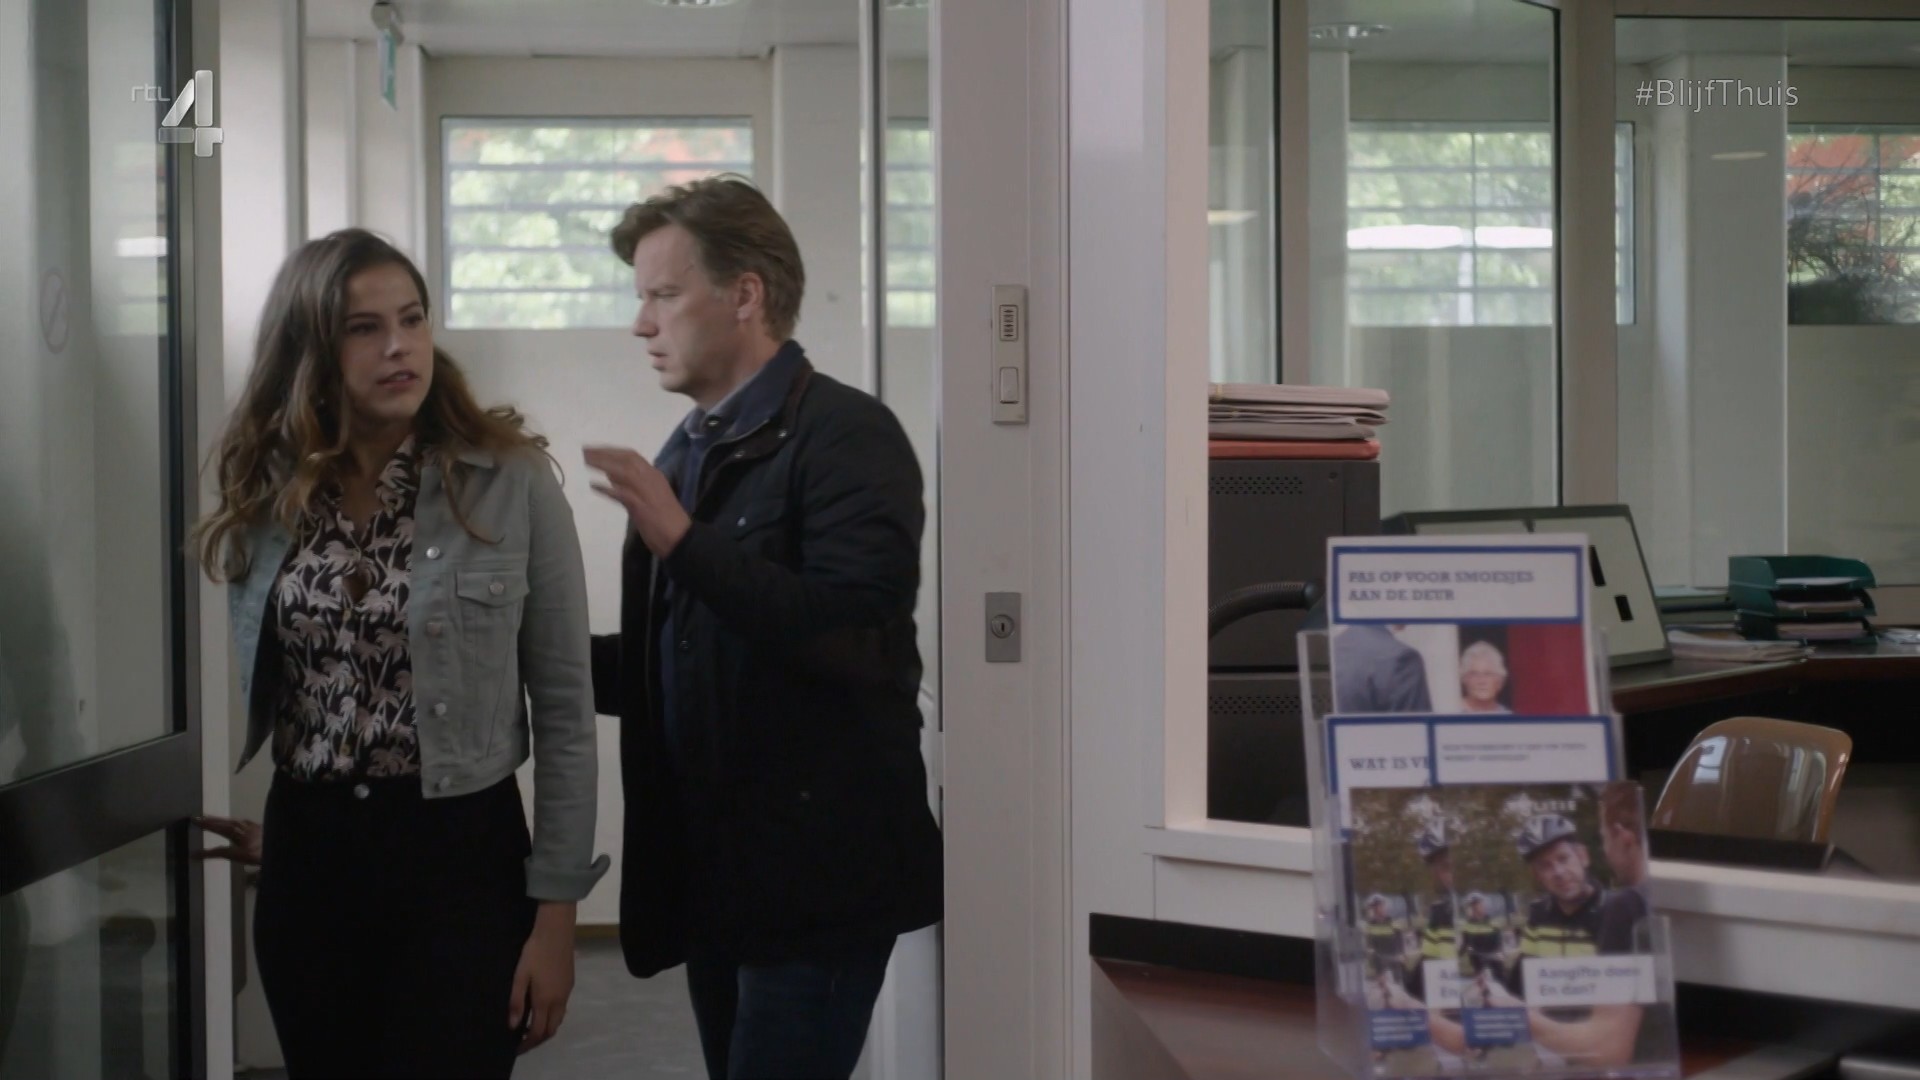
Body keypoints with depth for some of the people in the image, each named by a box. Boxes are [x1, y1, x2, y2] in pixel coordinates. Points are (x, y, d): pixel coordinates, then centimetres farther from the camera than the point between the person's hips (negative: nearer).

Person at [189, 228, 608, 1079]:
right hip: (305, 859, 4)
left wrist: (555, 909, -6)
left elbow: (564, 711, -5)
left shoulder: (511, 481, -8)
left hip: (459, 855, -3)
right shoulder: (263, 494, 3)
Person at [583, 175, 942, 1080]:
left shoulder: (845, 435, -11)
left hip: (816, 872, -8)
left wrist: (685, 541, -25)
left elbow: (855, 638, -24)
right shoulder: (686, 452, 14)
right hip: (713, 867, 8)